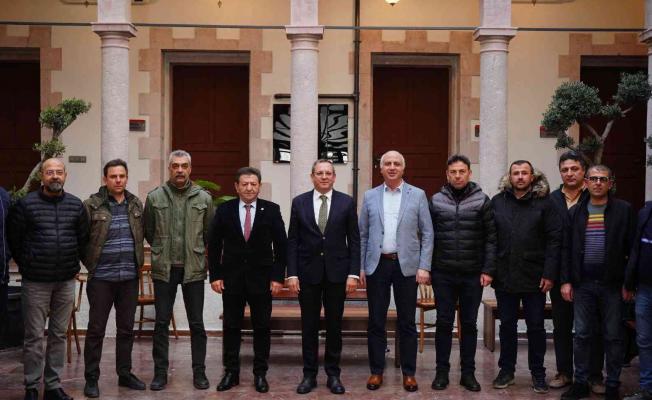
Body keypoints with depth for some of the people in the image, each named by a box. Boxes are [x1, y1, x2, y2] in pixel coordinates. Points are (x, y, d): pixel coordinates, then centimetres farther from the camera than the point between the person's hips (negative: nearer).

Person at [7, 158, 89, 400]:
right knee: (34, 337, 1)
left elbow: (83, 239, 15)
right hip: (35, 282, -3)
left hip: (66, 282, 3)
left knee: (59, 335, 9)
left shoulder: (76, 205, 5)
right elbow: (14, 239, 4)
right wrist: (27, 265, 8)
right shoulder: (26, 204, -5)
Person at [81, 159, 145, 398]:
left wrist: (138, 261, 11)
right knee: (96, 329, 2)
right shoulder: (92, 205, -7)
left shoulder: (136, 205, 7)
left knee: (126, 329, 12)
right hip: (101, 277, -4)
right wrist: (89, 262, 0)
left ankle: (124, 373, 23)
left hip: (129, 277, 4)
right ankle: (91, 378, 11)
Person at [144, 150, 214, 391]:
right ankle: (160, 373, 14)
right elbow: (148, 231, 11)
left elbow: (209, 233, 8)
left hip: (194, 269, 0)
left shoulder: (204, 198, 1)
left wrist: (196, 251, 8)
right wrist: (162, 250, 12)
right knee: (161, 323, 5)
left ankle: (199, 372, 15)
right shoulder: (155, 197, 1)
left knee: (197, 324, 5)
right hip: (164, 269, 0)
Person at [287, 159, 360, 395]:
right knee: (309, 326, 6)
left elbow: (354, 240, 1)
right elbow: (292, 241, 2)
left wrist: (353, 273, -5)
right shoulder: (299, 202, 3)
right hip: (308, 272, 0)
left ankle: (333, 374, 17)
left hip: (336, 272, 0)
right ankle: (309, 374, 16)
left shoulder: (347, 202, 2)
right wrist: (292, 273, -4)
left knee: (334, 325, 7)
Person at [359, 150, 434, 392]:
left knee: (407, 322, 4)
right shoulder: (370, 196, 7)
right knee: (376, 321, 5)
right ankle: (376, 371, 15)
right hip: (377, 264, 1)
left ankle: (409, 373, 14)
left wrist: (424, 267, -6)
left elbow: (427, 234, 2)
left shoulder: (418, 195, 3)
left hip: (406, 265, -1)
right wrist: (361, 267, 4)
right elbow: (363, 234, 9)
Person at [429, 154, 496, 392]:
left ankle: (468, 373, 17)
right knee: (444, 323, 6)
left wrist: (488, 269, -7)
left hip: (473, 275, 0)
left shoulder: (482, 201, 0)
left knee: (469, 325, 8)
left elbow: (491, 238, -1)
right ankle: (442, 372, 15)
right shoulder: (436, 201, 4)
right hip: (443, 274, 1)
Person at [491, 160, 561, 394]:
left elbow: (554, 239, -6)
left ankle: (538, 373, 19)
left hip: (534, 277, -2)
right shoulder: (498, 202, 3)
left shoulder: (544, 203, -3)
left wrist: (549, 274, -12)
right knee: (507, 325, 12)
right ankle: (506, 371, 23)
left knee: (536, 326, 8)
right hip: (504, 276, 2)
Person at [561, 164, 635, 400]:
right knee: (582, 335, 7)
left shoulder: (623, 210, 0)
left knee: (613, 336, 5)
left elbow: (631, 248, -2)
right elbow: (567, 248, 8)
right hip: (583, 283, 2)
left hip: (612, 283, -2)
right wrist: (565, 281, 2)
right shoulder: (576, 212, 8)